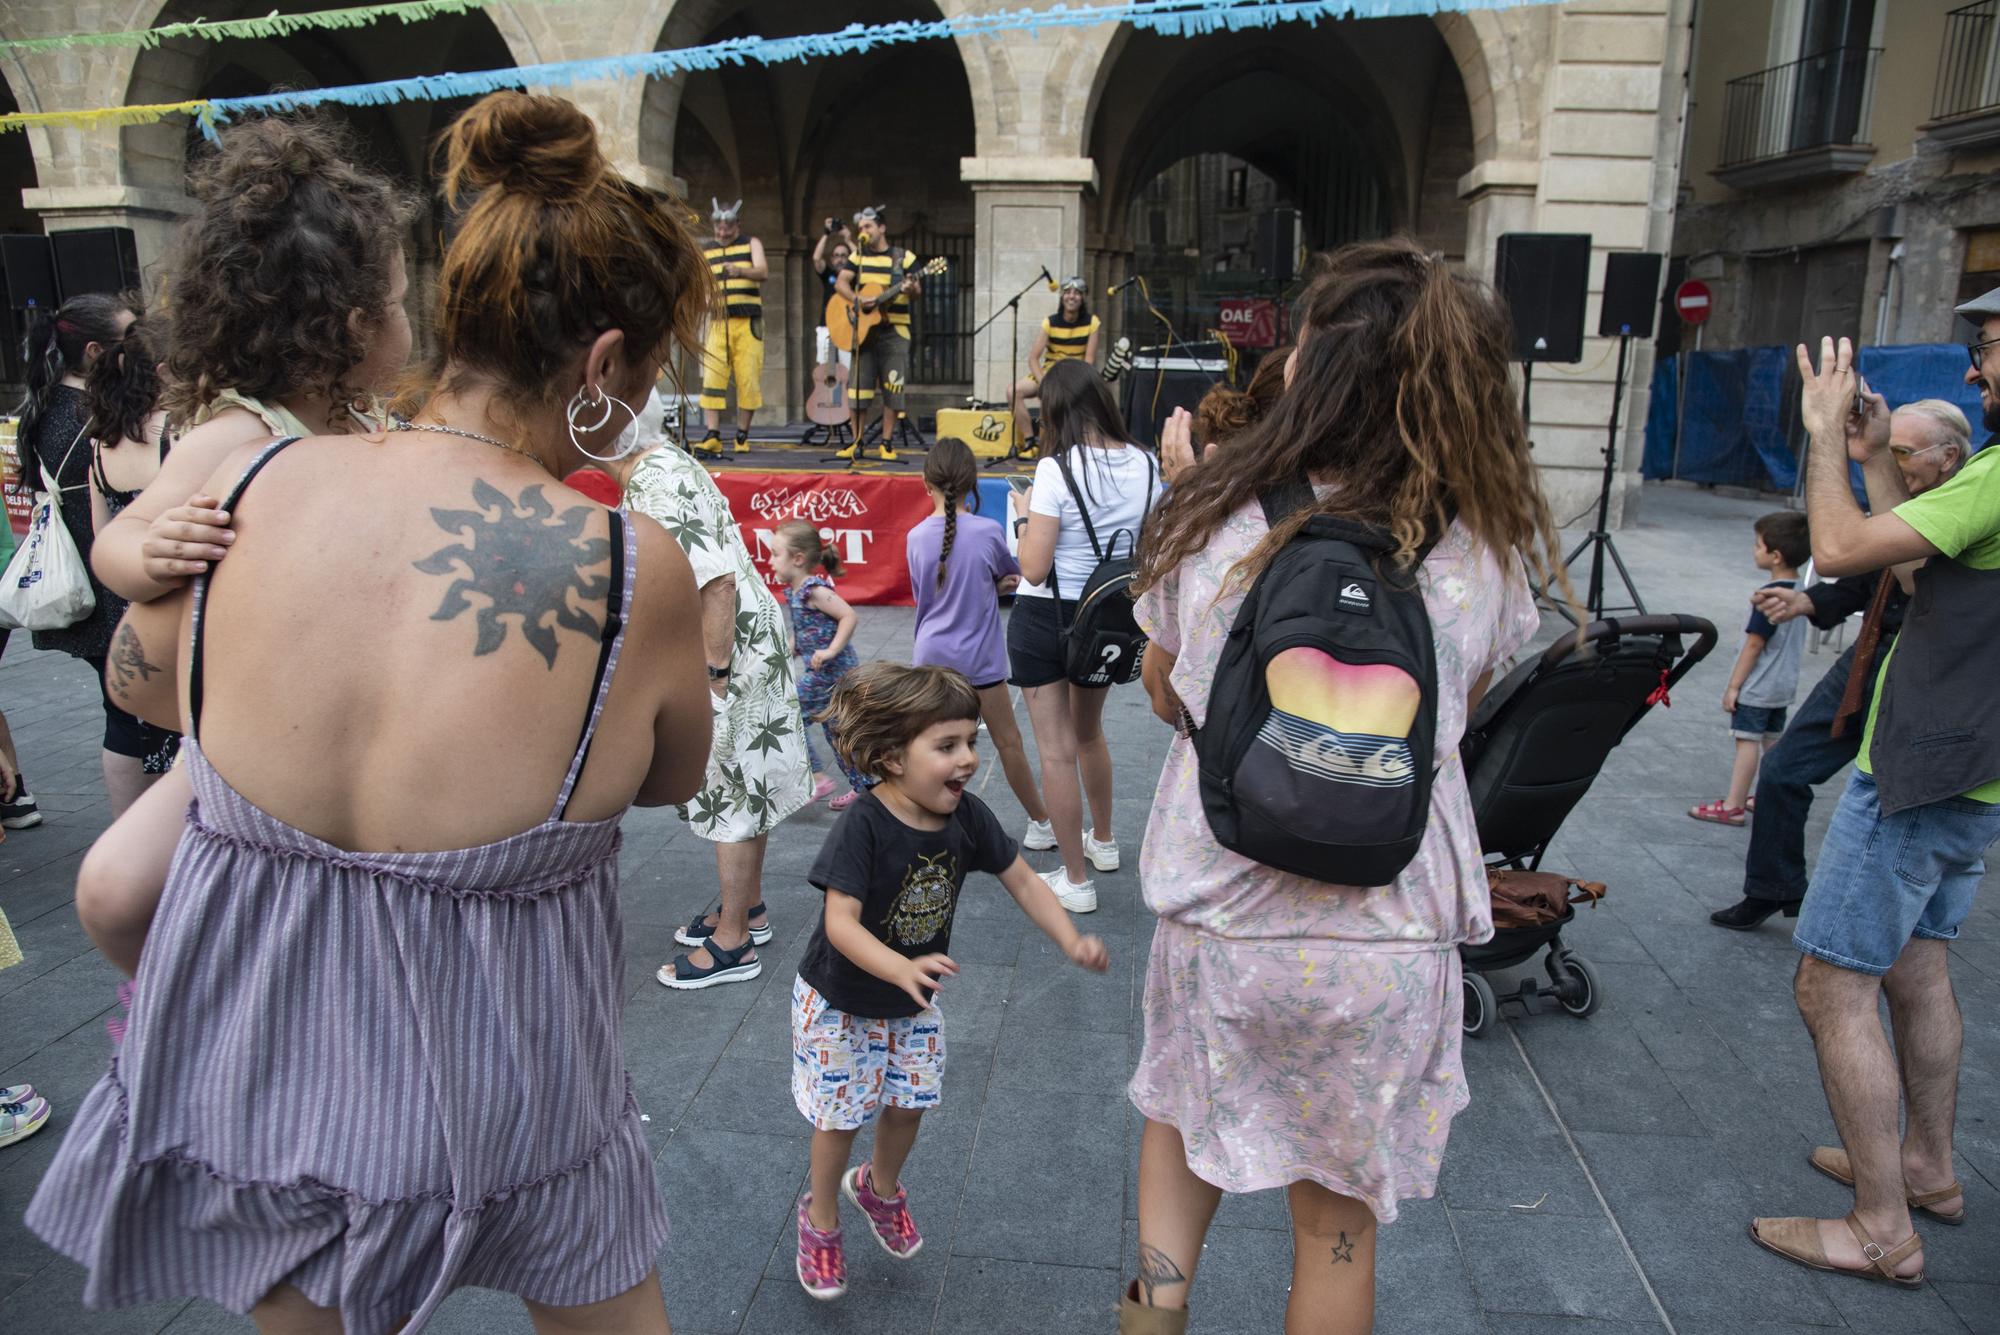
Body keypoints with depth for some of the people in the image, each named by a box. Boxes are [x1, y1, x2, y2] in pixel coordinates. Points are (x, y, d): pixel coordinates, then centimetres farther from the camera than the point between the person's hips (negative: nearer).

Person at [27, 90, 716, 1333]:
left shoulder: (241, 487, -13)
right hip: (496, 1120, -3)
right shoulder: (635, 569, -24)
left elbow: (142, 688, 7)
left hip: (238, 1085, 4)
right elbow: (676, 776, -4)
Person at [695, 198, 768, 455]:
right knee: (712, 377, -9)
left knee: (748, 380, -2)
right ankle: (712, 435, -11)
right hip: (718, 321, 2)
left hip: (748, 322, -2)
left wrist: (740, 271, -28)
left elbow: (763, 272, -10)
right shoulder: (706, 250, 15)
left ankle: (742, 436, 9)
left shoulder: (751, 244, 8)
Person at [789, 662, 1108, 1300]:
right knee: (840, 1116, 10)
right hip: (840, 1004, -5)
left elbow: (1022, 881, -7)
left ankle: (880, 1187, 49)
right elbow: (840, 921, -38)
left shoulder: (967, 816, -16)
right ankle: (821, 1215, 40)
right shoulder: (862, 827, -33)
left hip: (915, 1000, 5)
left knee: (909, 1103, 17)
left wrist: (1072, 941, -20)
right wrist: (902, 969, -54)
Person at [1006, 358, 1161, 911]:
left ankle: (1076, 880, 12)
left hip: (1045, 617, -6)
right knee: (1089, 733, 27)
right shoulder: (1146, 464, -2)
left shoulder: (1057, 468, -19)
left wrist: (1024, 517, -3)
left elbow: (1034, 569, -19)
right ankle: (1103, 841, 45)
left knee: (1057, 751, 4)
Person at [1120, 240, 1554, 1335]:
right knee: (1337, 1222, 20)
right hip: (1388, 935, 1)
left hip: (1217, 910, 0)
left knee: (1183, 1111, 30)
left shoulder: (1213, 523, -12)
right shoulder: (1485, 546, -9)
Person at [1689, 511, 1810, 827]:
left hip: (1756, 688, -9)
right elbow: (1795, 641, 14)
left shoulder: (1770, 594, -21)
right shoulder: (1799, 591, 5)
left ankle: (1733, 806, -2)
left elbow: (1754, 644, -19)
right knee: (1773, 742, 16)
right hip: (1783, 686, 9)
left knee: (1747, 741, -5)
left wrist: (1733, 685, -14)